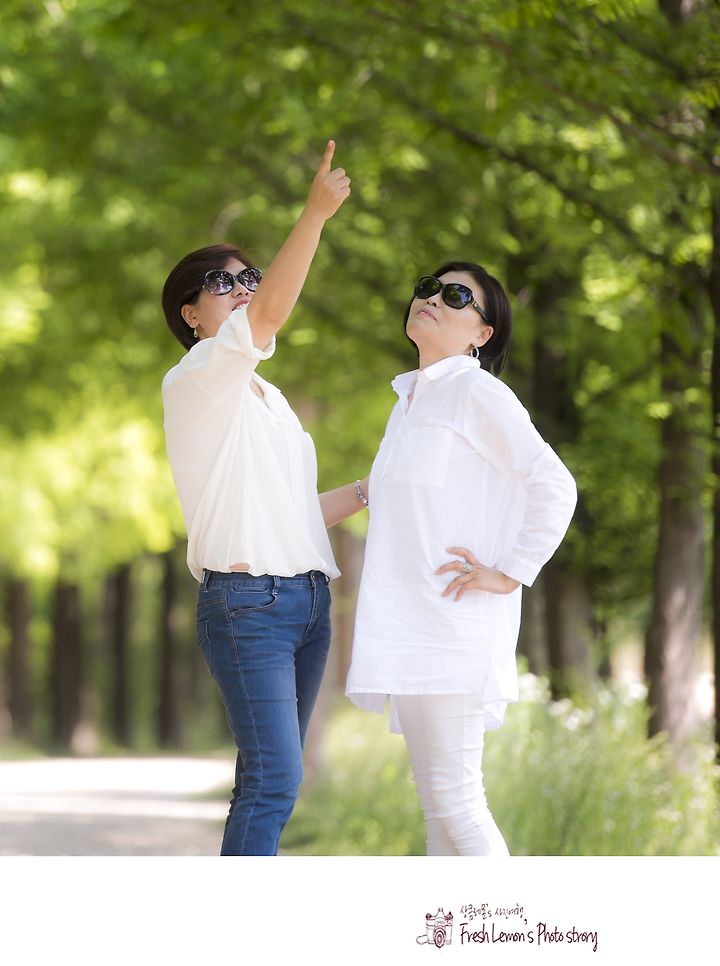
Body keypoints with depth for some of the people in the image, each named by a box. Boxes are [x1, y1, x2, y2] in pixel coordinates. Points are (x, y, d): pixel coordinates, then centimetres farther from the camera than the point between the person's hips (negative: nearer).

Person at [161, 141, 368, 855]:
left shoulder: (267, 399, 23)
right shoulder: (194, 384, -4)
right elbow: (271, 313, -22)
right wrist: (315, 215, -29)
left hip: (305, 596, 9)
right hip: (246, 601, -8)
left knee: (271, 780, 7)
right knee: (274, 779, -17)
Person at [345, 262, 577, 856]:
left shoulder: (475, 393, -8)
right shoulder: (408, 400, 19)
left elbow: (555, 487, -14)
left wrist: (509, 575, -14)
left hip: (453, 630, -9)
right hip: (412, 629, 9)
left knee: (454, 800, -11)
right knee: (439, 804, 10)